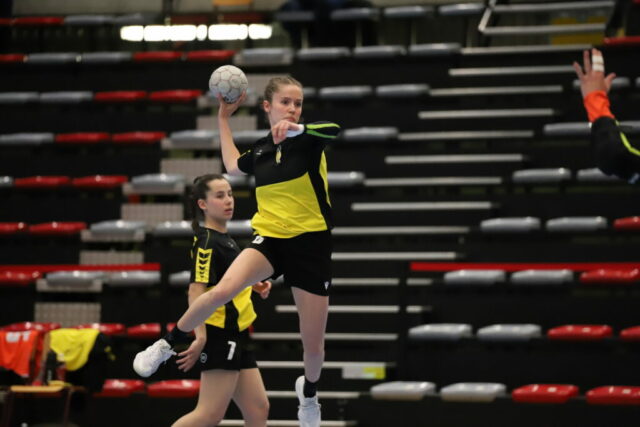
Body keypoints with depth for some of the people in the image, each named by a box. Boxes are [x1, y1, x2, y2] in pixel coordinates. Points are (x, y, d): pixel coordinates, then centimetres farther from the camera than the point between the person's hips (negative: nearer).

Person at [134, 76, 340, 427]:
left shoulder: (308, 138, -6)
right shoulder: (260, 149, 7)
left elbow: (335, 128, -28)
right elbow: (232, 166, 26)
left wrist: (296, 128, -44)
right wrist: (223, 119, 24)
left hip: (310, 243, -2)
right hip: (269, 238, 2)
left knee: (313, 344, 2)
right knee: (222, 291, -29)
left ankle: (308, 392, 36)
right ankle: (168, 345, -9)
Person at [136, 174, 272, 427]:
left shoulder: (224, 239, 16)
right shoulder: (207, 241, -12)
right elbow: (196, 290, -22)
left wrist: (254, 285, 13)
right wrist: (201, 336, -31)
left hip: (236, 337, 10)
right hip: (220, 336, -10)